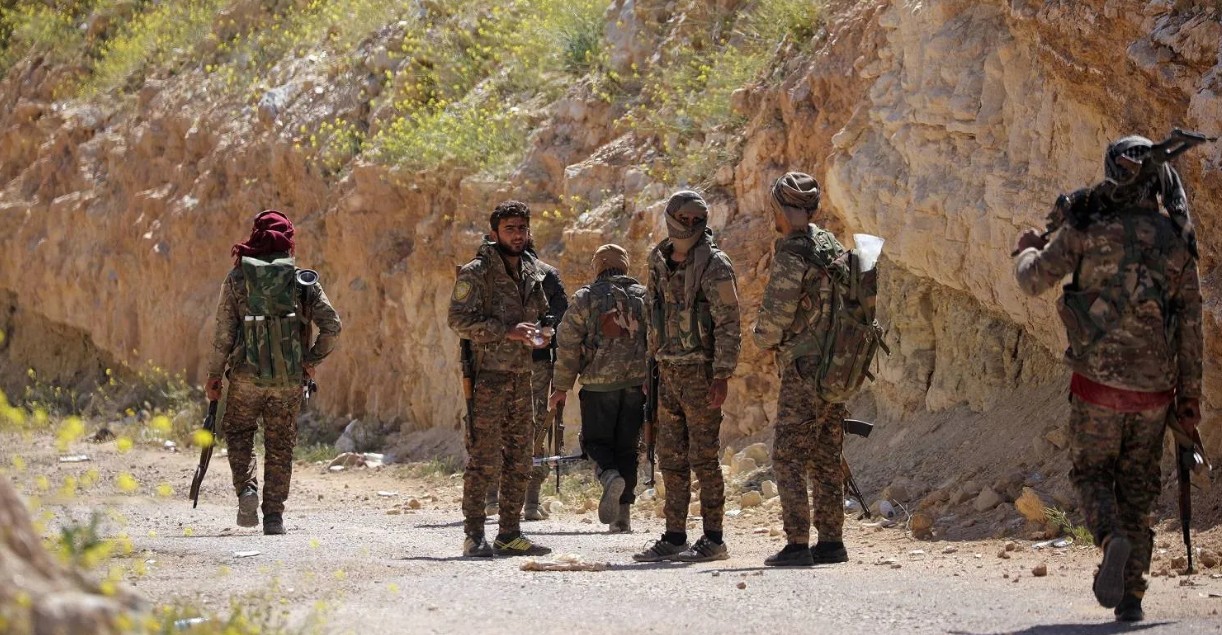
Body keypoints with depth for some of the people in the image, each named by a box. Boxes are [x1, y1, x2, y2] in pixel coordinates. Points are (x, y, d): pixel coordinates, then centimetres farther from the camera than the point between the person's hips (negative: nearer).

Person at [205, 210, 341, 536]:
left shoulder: (237, 279, -2)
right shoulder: (304, 281, 1)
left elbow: (224, 332, -4)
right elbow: (332, 325, -4)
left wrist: (214, 375, 5)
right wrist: (312, 360, 10)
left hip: (247, 374, -1)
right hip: (289, 379, 1)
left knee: (238, 432, 19)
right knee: (280, 445, 11)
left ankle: (247, 489, -3)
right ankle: (274, 515, 8)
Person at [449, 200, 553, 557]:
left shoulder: (532, 274, 15)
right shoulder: (476, 273, -7)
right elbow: (459, 319, -15)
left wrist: (537, 335, 3)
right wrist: (507, 331, -22)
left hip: (522, 377, 7)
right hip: (488, 377, -7)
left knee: (519, 462, 8)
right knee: (483, 460, -9)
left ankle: (510, 535, 14)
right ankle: (474, 536, -5)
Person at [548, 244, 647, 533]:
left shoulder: (586, 297, -1)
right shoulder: (644, 297, 8)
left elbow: (567, 344, -2)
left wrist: (561, 386, 5)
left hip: (599, 382, -3)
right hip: (637, 382, 3)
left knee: (596, 441, 9)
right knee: (627, 446, 9)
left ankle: (610, 476, -23)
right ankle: (623, 515, 6)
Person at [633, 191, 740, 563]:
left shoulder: (714, 265, -10)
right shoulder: (660, 264, 13)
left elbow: (728, 324, -13)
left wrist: (722, 376, -20)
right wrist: (651, 367, 17)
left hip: (700, 372, -7)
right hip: (668, 373, 7)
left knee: (704, 458, -6)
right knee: (671, 459, 9)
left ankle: (713, 540, -2)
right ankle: (674, 538, 15)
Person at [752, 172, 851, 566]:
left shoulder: (791, 256, -15)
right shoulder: (833, 248, 11)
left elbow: (773, 321, -18)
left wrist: (762, 339, 5)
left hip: (803, 371, -8)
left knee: (789, 460, -5)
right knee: (826, 460, 13)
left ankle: (797, 546, -9)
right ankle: (831, 541, 14)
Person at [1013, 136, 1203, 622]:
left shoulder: (1088, 228, -6)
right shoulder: (1177, 243, 3)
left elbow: (1034, 280, -2)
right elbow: (1190, 326, 5)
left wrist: (1027, 250, 21)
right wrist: (1189, 397, 12)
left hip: (1097, 382, -3)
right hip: (1153, 389, 3)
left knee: (1092, 472, 13)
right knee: (1137, 487, 14)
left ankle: (1113, 538, -18)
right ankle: (1130, 597, 10)